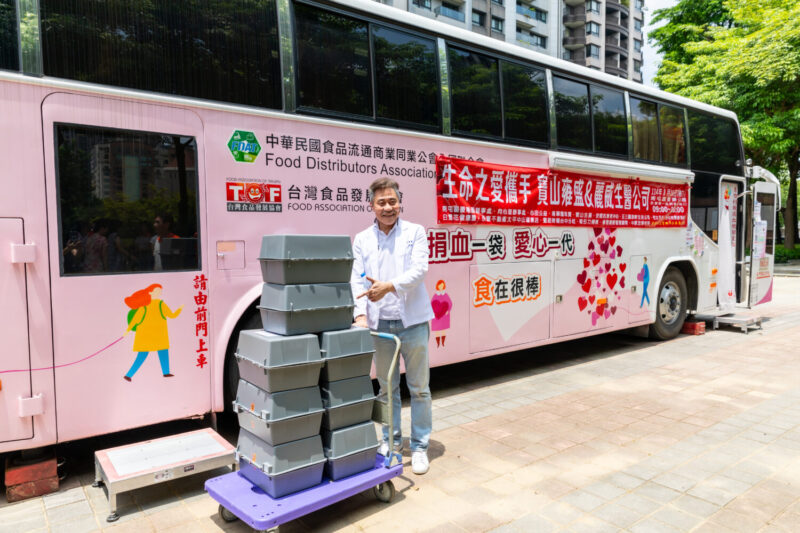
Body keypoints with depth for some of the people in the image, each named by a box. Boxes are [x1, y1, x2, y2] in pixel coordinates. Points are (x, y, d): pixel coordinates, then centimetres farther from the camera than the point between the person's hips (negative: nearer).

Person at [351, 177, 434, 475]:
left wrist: (389, 286, -28)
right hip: (379, 324, 2)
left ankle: (419, 447, 21)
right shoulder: (362, 240, 7)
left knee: (419, 388, 6)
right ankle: (391, 440, 32)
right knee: (387, 387, 14)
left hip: (412, 321, -2)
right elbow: (357, 280, 0)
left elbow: (419, 269, -13)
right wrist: (360, 314, -15)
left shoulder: (415, 232, 1)